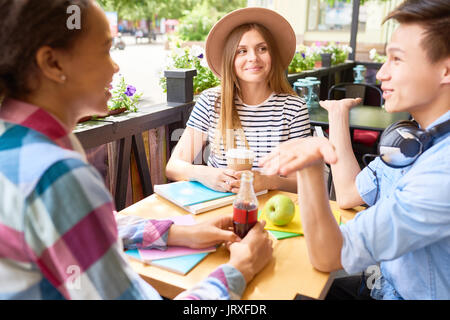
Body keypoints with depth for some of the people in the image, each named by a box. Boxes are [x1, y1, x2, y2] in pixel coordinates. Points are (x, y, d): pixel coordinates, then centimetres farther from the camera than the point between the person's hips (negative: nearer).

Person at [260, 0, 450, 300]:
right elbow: (349, 194, 6)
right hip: (382, 282, 7)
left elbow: (328, 257, -29)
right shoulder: (414, 135, -4)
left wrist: (310, 169, -44)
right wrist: (339, 115, 6)